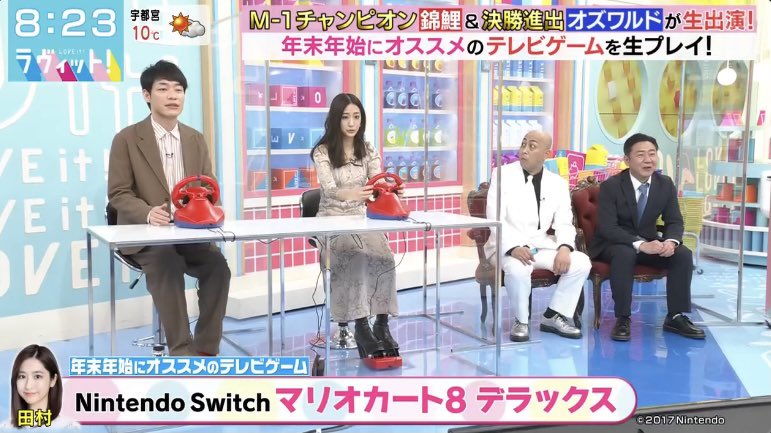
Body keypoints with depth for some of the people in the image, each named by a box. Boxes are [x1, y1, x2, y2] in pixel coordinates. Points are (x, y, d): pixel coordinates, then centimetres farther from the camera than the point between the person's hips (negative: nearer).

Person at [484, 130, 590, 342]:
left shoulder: (558, 183, 10)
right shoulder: (503, 175, -1)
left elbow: (564, 223, 4)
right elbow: (496, 219, -11)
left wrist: (564, 248, -18)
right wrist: (514, 247, -27)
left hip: (542, 246, 4)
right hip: (509, 246, -4)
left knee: (581, 262, -18)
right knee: (517, 268, -36)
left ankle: (553, 316, 0)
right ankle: (521, 320, -9)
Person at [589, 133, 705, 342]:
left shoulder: (666, 184, -2)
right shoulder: (610, 186, -17)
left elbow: (674, 221, 0)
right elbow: (607, 228, -23)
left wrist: (671, 241, -25)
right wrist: (640, 244, -36)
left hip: (649, 242, 5)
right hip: (613, 244, -5)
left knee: (683, 254, -19)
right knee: (625, 254, -37)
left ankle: (676, 317, -7)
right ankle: (622, 319, -26)